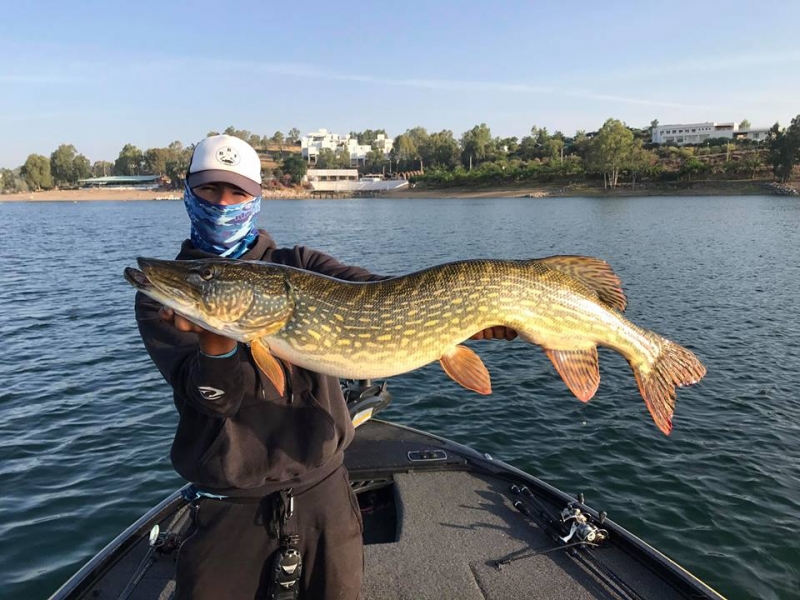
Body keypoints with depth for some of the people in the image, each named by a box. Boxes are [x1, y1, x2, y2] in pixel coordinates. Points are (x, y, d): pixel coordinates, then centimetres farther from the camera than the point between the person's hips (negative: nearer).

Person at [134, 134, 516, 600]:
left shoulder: (299, 265, 1)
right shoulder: (165, 293, -3)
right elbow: (214, 398, -15)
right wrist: (215, 339, -35)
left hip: (323, 491, 2)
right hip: (230, 505, -1)